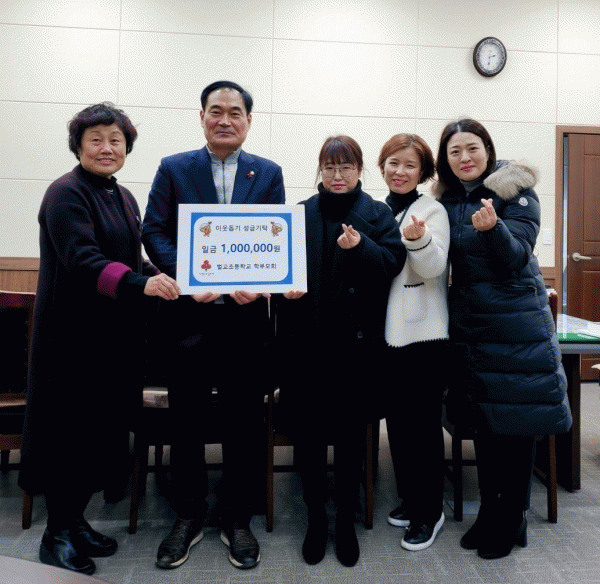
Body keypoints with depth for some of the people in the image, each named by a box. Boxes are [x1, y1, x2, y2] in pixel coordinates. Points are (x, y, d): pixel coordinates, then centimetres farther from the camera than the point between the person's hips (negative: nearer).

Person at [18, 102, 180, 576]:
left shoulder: (124, 198, 15)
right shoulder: (67, 193, -9)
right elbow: (81, 259, -23)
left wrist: (163, 279, -2)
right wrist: (140, 283, -36)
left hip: (118, 332, 7)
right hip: (76, 332, -7)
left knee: (105, 427, 12)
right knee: (72, 429, 2)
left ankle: (76, 519, 29)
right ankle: (56, 535, 20)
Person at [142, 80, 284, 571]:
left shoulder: (268, 173, 9)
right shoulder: (173, 168, 8)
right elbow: (154, 232, 1)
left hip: (247, 315, 1)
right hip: (189, 315, 0)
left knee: (245, 423, 9)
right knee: (187, 421, 10)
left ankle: (238, 520, 28)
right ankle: (188, 519, 30)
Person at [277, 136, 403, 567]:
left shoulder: (377, 214, 6)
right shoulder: (301, 213, 11)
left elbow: (393, 262, -5)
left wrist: (361, 247, -20)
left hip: (356, 337, -1)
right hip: (305, 337, 2)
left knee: (351, 430, 9)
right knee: (307, 429, 7)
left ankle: (346, 519, 28)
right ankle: (316, 518, 27)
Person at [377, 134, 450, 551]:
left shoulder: (432, 210, -5)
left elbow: (434, 267, -16)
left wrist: (418, 239, -35)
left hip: (424, 334, -5)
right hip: (387, 333, 6)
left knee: (424, 423, 3)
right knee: (397, 420, 14)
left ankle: (430, 511, 20)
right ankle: (410, 498, 32)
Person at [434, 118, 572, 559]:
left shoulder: (516, 190, -5)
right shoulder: (447, 201, 8)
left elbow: (516, 256, -15)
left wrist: (492, 228, -33)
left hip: (518, 324, -4)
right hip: (470, 325, 5)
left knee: (517, 420, 3)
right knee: (483, 419, 13)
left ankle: (511, 522, 21)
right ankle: (489, 511, 29)